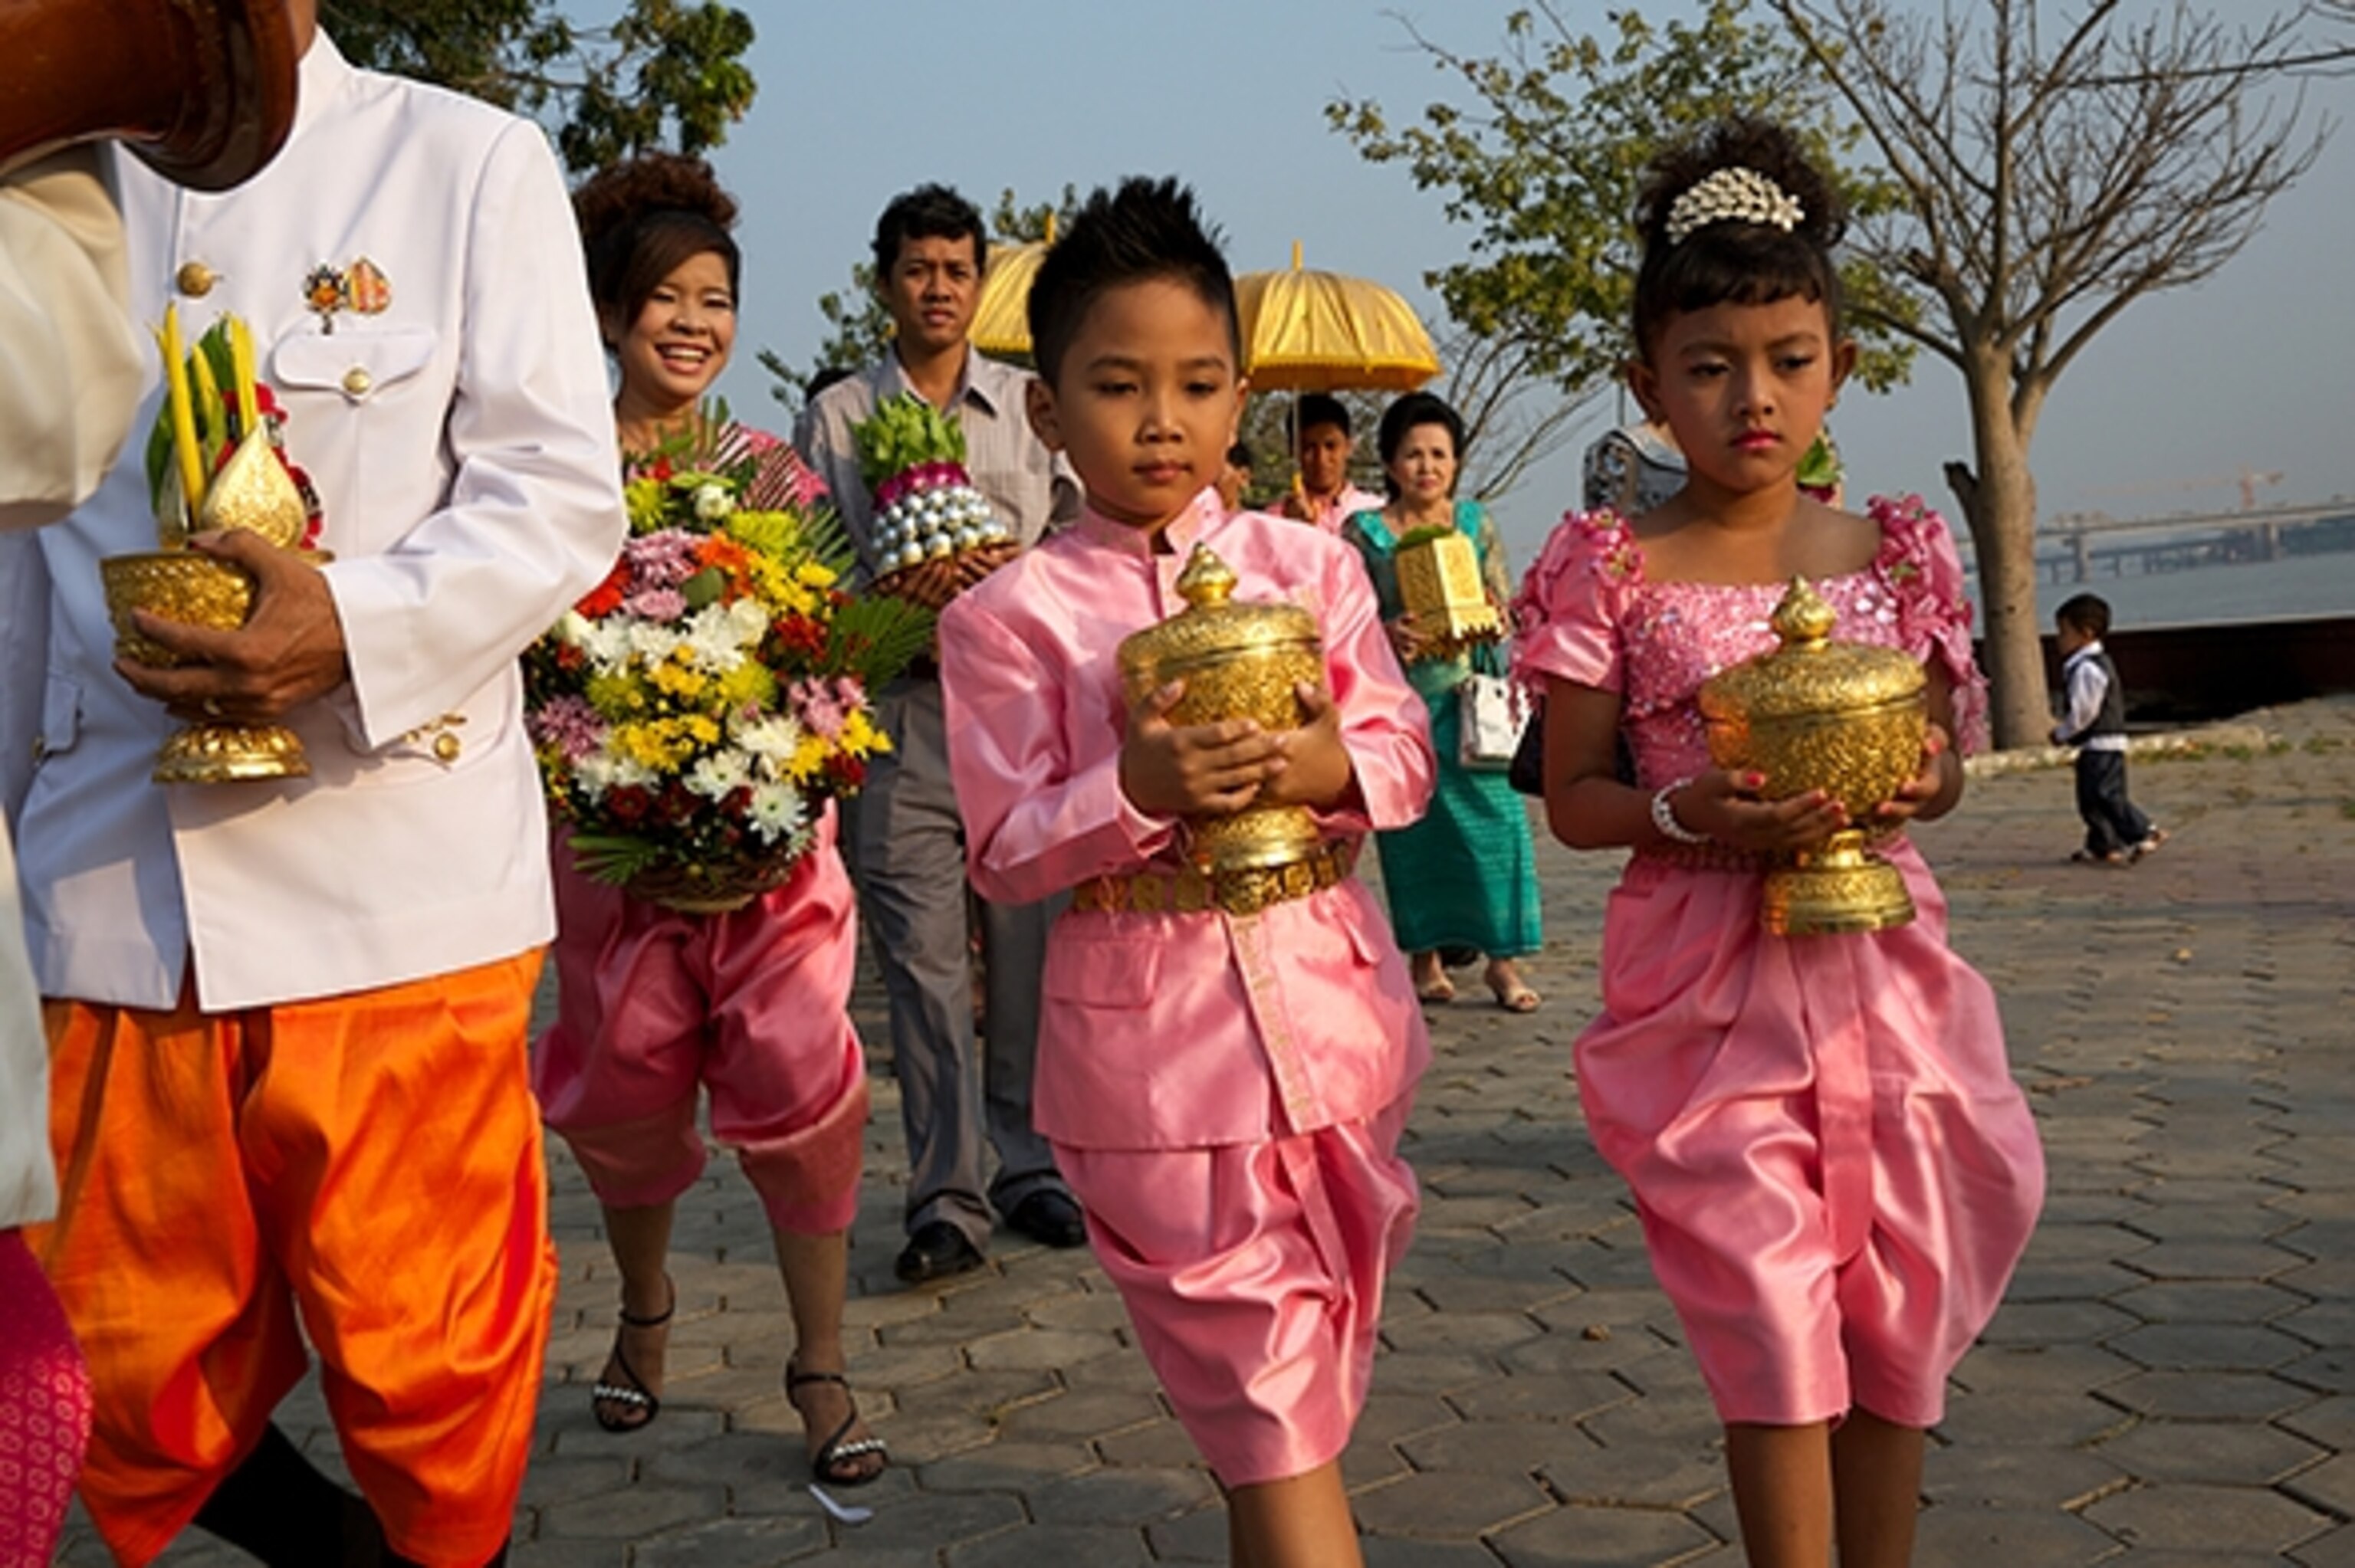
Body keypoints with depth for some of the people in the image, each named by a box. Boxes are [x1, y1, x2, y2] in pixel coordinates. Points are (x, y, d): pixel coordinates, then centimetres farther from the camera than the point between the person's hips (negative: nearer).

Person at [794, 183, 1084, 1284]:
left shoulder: (1031, 407, 14)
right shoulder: (837, 416, 10)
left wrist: (1002, 577, -10)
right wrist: (900, 592, -13)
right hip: (898, 712, -1)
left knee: (1029, 953, 5)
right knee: (920, 965, -3)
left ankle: (1032, 1169, 18)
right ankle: (946, 1199, 3)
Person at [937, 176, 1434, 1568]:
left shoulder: (1309, 566, 5)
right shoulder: (1012, 615, -4)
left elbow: (1407, 757, 6)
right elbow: (1006, 851, -5)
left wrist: (1333, 766, -16)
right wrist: (1133, 794, -23)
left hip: (1326, 1004, 4)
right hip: (1148, 1035, -3)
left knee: (1305, 1375, 20)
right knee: (1269, 1402, 1)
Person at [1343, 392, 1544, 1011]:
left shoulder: (1476, 524, 9)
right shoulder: (1364, 533, 3)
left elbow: (1506, 608, 8)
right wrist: (1388, 635, -20)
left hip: (1469, 697, 1)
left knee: (1493, 815, -7)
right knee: (1412, 823, 1)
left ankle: (1502, 959, 0)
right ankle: (1425, 956, 14)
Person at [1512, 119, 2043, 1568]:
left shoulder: (1899, 551, 5)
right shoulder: (1612, 570, -4)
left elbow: (1947, 758, 13)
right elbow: (1573, 798, -1)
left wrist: (1919, 780, -10)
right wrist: (1690, 815, -19)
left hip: (1882, 969, 3)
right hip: (1708, 985, -3)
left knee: (1900, 1308, 12)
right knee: (1772, 1319, 0)